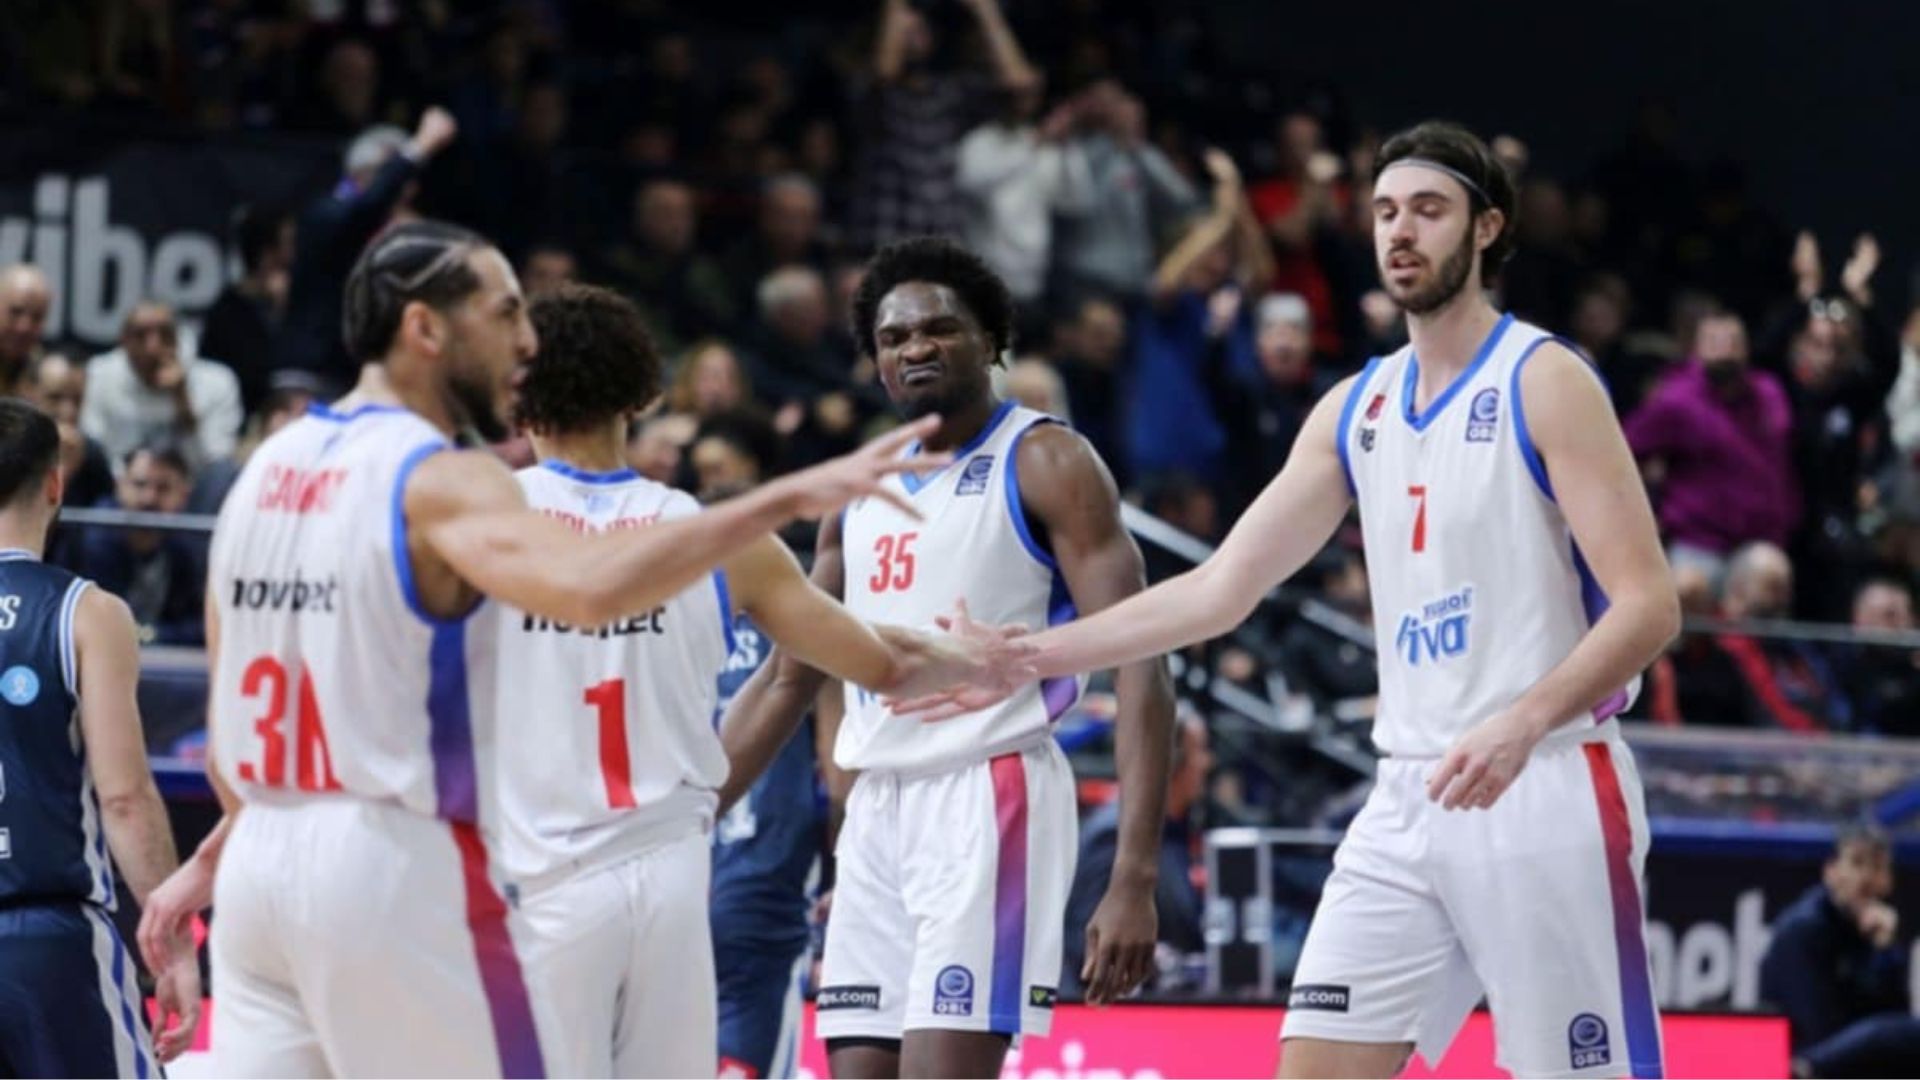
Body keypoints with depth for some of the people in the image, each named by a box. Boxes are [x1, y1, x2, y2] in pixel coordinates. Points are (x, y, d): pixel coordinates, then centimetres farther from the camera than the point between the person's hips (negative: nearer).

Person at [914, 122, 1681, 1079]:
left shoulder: (1543, 382, -6)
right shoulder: (1357, 409, 13)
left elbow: (1648, 603, -14)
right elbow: (1220, 589, 15)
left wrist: (1523, 722, -29)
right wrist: (1030, 658, 8)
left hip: (1544, 791, -6)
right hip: (1408, 803, 7)